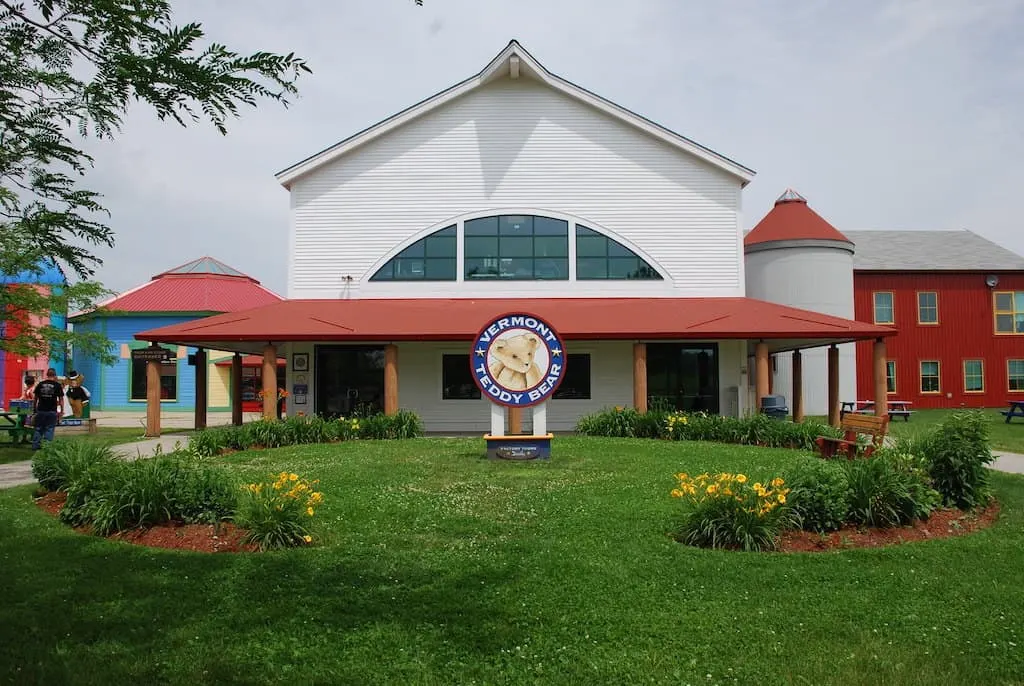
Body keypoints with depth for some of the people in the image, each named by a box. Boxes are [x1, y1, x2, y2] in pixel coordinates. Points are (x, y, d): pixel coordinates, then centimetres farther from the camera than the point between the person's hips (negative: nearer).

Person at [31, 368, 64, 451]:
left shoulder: (40, 384, 5)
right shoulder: (57, 385, -4)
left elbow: (36, 398, 11)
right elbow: (61, 399, -3)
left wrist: (34, 409, 21)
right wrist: (61, 411, 4)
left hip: (40, 410, 3)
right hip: (52, 411, -3)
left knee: (38, 429, 12)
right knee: (49, 429, 3)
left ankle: (35, 446, 14)